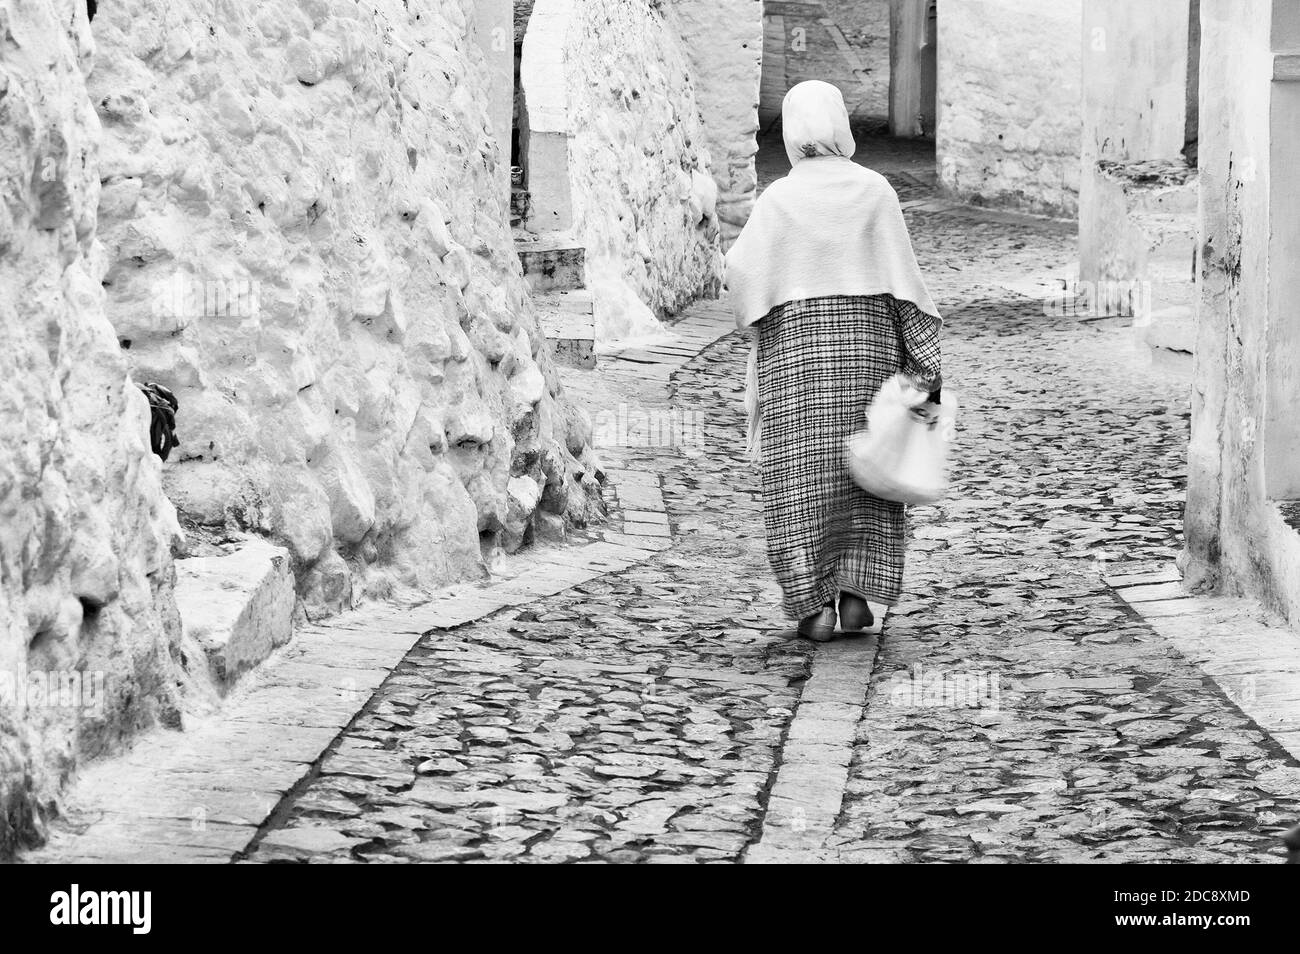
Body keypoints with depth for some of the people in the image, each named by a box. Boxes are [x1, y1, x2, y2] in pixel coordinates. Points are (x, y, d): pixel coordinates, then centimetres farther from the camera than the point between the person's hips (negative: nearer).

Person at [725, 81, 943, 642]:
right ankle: (856, 595, 5)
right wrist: (926, 364, -3)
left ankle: (815, 605, -1)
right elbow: (904, 279, -5)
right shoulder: (875, 191, -2)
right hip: (867, 344, 1)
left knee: (801, 478, 4)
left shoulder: (777, 200, -6)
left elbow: (741, 276, -13)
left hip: (794, 351, -1)